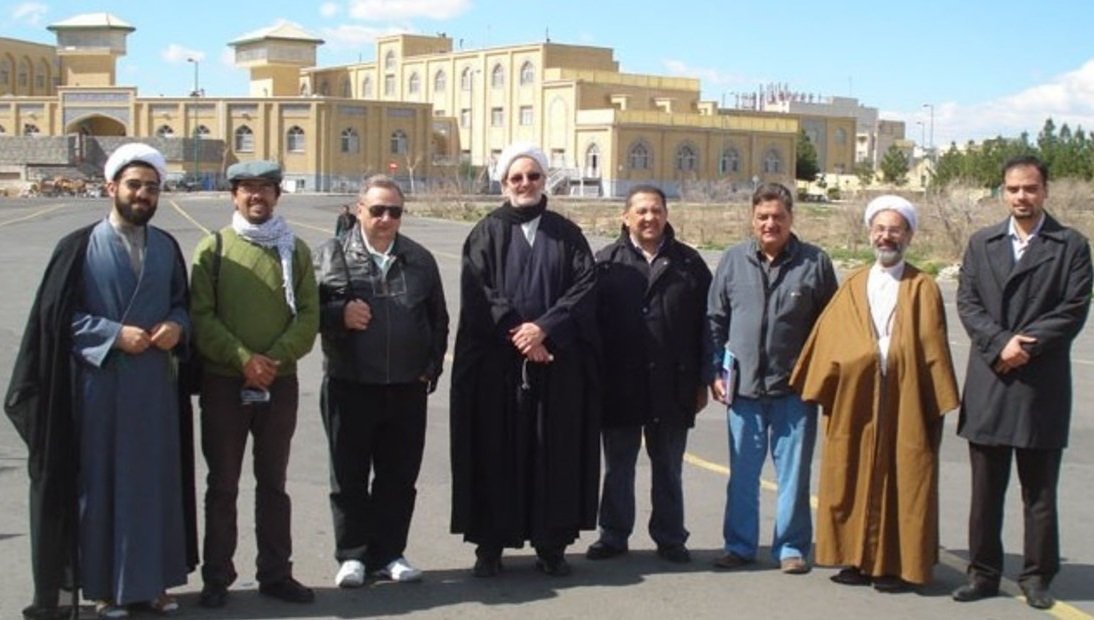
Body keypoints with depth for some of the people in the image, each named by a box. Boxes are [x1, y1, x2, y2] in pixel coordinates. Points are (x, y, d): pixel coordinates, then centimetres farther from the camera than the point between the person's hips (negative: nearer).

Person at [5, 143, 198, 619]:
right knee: (100, 482, 3)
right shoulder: (80, 248, -4)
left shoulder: (167, 249, 9)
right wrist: (115, 335, -16)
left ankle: (153, 579, 19)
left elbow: (182, 303, 15)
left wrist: (176, 326, -7)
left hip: (155, 384, 4)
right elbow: (59, 314, -6)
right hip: (99, 383, -4)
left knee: (156, 481, 8)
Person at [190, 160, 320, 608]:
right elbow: (201, 316, -5)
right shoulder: (213, 248, 0)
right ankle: (216, 578, 13)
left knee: (273, 483, 11)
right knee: (222, 484, 5)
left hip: (280, 383, 2)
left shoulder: (294, 249, 5)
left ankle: (276, 573, 19)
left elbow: (309, 314, 1)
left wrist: (277, 358, -13)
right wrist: (243, 358, -16)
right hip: (223, 382, -2)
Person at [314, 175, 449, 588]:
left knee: (399, 476, 8)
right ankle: (353, 554, 17)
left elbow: (438, 318, 15)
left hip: (407, 388, 2)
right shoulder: (332, 255, 1)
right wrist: (340, 315, -18)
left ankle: (388, 553, 19)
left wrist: (432, 367, 6)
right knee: (349, 476, 6)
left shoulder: (420, 259, 10)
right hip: (349, 385, -2)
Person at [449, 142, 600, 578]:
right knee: (496, 452, 0)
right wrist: (516, 334, -15)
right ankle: (489, 544, 7)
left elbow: (585, 285, -1)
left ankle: (551, 545, 10)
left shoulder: (566, 233, 10)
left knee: (553, 452, 3)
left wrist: (544, 328, -14)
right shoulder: (488, 232, 5)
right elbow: (478, 290, -6)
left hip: (556, 360, 2)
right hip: (496, 362, -1)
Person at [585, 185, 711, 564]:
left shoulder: (688, 263, 4)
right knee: (617, 467, 9)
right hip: (619, 386, 0)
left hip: (672, 386, 0)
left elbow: (706, 324, 5)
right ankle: (613, 536, 20)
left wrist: (702, 381, 2)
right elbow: (589, 320, 0)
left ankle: (670, 538, 20)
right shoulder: (606, 263, 2)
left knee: (668, 468, 10)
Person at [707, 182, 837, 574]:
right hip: (744, 385, 2)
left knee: (794, 472, 5)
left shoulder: (815, 262, 0)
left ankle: (791, 547, 16)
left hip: (795, 388, -1)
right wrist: (715, 372, 4)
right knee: (742, 472, 10)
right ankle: (739, 544, 20)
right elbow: (714, 319, 9)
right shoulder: (734, 261, 5)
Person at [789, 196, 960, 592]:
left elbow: (933, 349, -3)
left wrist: (938, 407, -7)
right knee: (856, 480, 8)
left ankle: (898, 565, 11)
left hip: (905, 403, -3)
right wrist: (821, 392, -1)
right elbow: (827, 341, 7)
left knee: (903, 483, 2)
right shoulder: (853, 287, 10)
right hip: (855, 403, 4)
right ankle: (861, 559, 18)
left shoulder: (922, 288, 0)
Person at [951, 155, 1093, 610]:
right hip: (987, 385, 3)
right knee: (985, 490, 9)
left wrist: (1025, 346, -14)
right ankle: (983, 572, 17)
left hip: (1041, 386, -3)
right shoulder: (981, 244, 11)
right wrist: (1000, 343, -13)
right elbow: (967, 303, 2)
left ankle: (1037, 577, 13)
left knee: (1039, 493, 4)